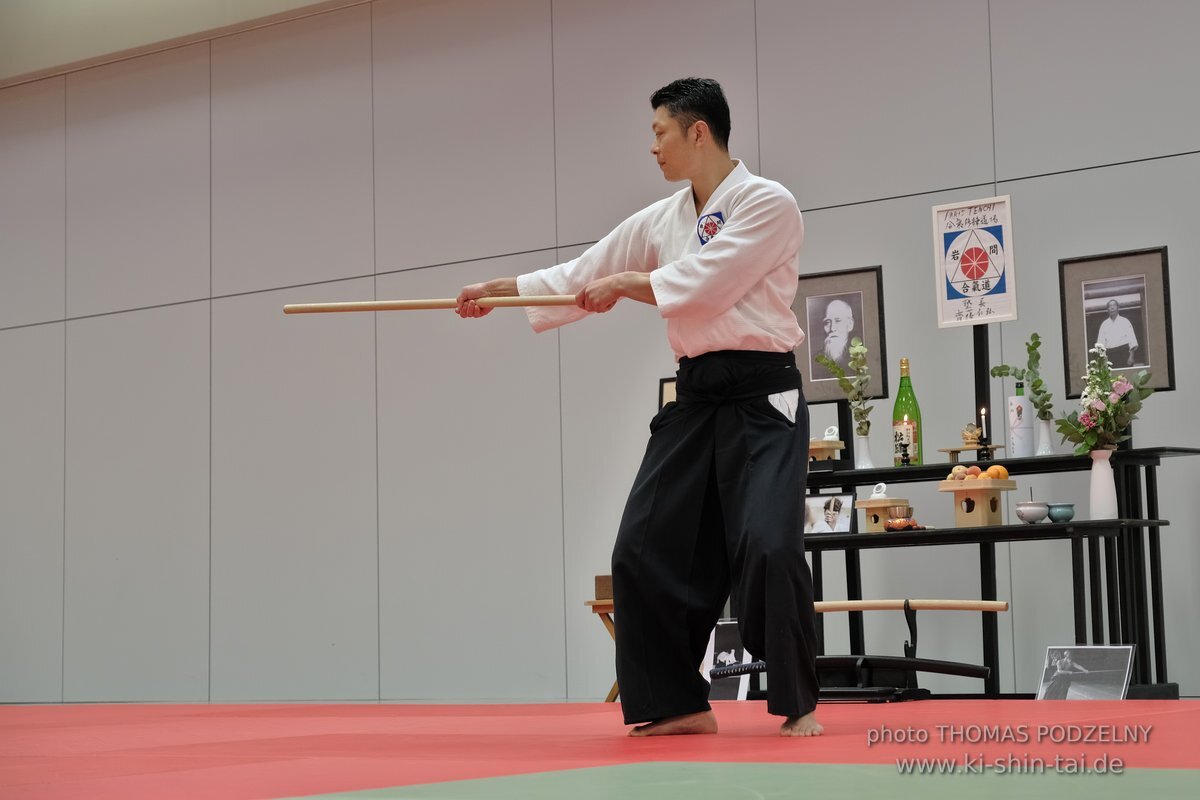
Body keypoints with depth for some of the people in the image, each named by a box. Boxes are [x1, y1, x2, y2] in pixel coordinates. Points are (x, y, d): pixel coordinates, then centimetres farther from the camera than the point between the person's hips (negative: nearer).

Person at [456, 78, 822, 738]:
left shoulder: (768, 203, -8)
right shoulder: (661, 220, 14)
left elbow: (704, 282, -17)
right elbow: (584, 276, 19)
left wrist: (625, 282, -4)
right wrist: (499, 289, 17)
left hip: (761, 395, -7)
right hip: (696, 398, 7)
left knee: (767, 546, -19)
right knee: (645, 549, 2)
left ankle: (798, 705, -2)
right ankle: (680, 703, 14)